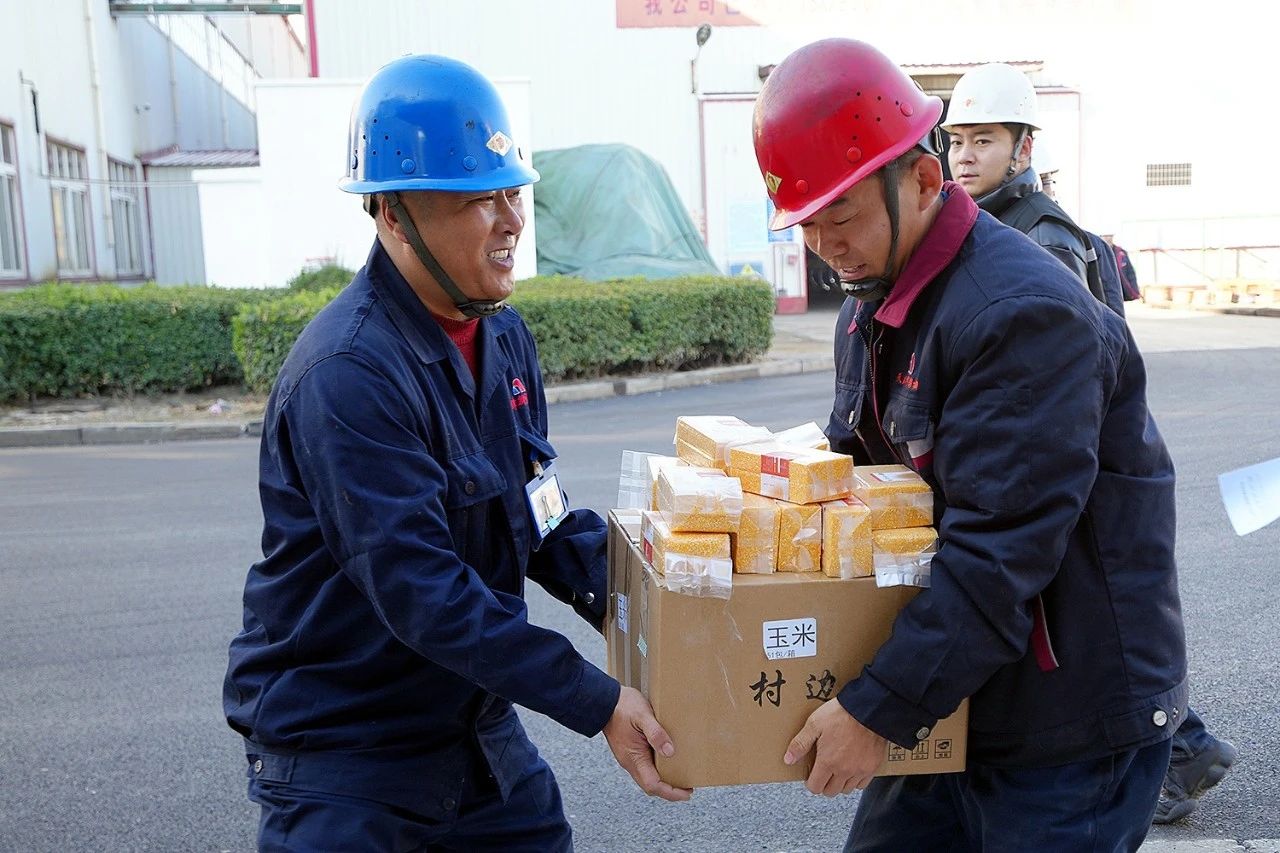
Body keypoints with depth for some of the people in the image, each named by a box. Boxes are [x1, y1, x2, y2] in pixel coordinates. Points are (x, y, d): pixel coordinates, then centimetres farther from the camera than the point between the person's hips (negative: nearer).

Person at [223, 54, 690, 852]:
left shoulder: (504, 336, 1)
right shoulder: (348, 373, -26)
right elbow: (421, 591, -28)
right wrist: (598, 702, -26)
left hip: (477, 728, 7)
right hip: (341, 751, -7)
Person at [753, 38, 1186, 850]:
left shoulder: (1025, 313, -23)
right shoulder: (869, 306, 7)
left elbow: (999, 555, -27)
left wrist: (880, 708, -24)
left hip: (1072, 730, -8)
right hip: (951, 712, 8)